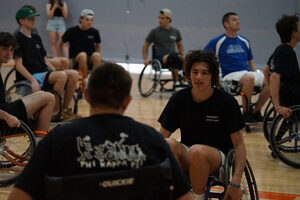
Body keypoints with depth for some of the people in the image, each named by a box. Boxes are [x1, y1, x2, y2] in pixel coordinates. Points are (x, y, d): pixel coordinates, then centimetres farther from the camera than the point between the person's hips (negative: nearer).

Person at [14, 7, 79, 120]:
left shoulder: (36, 38, 20)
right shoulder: (18, 39, -5)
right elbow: (19, 65, -12)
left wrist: (55, 72, 7)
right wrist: (33, 81, -23)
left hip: (45, 73, 8)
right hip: (31, 76, -8)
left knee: (73, 74, -13)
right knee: (62, 75, -31)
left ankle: (65, 109, -6)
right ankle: (55, 112, -19)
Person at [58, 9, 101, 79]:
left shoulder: (94, 32, 2)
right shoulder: (72, 31, -2)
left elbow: (97, 46, 19)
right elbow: (60, 43, 10)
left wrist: (97, 58, 4)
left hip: (90, 60, 2)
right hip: (75, 60, -2)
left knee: (97, 55, -31)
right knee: (83, 55, -35)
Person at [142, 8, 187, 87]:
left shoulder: (175, 31, 14)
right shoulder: (155, 31, 6)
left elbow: (179, 45, 28)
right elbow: (145, 45, 12)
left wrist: (183, 55, 9)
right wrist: (145, 59, 0)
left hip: (173, 53, 3)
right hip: (160, 56, -3)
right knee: (174, 57, -38)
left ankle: (184, 79, -24)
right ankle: (176, 81, -35)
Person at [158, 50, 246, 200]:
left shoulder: (227, 102, -6)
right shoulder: (179, 99, 1)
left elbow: (238, 144, -5)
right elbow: (162, 136, 3)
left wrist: (235, 182, -16)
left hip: (218, 158, -2)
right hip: (186, 159, 3)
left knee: (197, 151, -37)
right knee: (168, 144, -30)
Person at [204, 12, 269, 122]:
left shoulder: (244, 41, 18)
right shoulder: (217, 42, 2)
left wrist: (257, 74, 8)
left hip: (247, 73, 6)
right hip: (230, 76, -6)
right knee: (249, 78, -38)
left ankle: (255, 111, -5)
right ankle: (246, 112, -24)